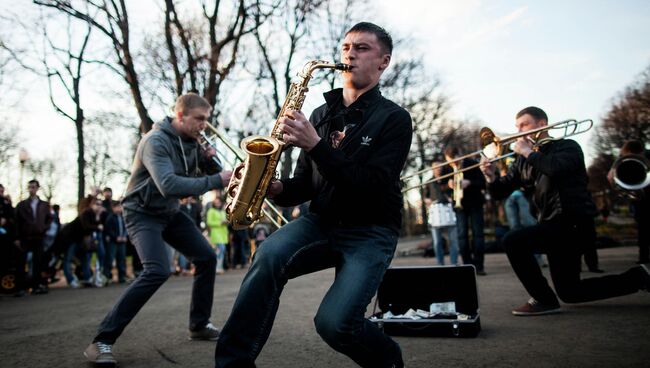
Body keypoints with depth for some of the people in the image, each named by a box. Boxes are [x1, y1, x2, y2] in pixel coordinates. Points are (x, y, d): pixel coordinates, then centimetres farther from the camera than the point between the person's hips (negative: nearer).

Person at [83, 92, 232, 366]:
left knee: (207, 258, 4)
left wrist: (208, 161, -14)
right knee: (157, 271, -26)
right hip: (143, 213, -8)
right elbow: (169, 185, -39)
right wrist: (216, 181, -40)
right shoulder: (156, 141, -24)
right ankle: (102, 341, -16)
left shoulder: (191, 142, 0)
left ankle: (199, 325, 18)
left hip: (170, 212, 8)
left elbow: (203, 175, 8)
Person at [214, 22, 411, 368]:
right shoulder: (321, 114, 10)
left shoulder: (394, 118, -6)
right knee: (269, 255, -28)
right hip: (320, 222, 4)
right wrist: (278, 188, -11)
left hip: (370, 231, -4)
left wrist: (315, 145, -26)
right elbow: (306, 184, 12)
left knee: (334, 322, -22)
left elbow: (371, 189, -19)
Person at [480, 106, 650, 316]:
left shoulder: (567, 147, -5)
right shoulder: (523, 161, 13)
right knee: (569, 292, 18)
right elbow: (500, 192, 7)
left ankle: (543, 300, -11)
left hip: (573, 224, -9)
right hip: (553, 227, 9)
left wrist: (528, 152, -18)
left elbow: (556, 168, -30)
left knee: (513, 241, -26)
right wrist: (491, 177, -13)